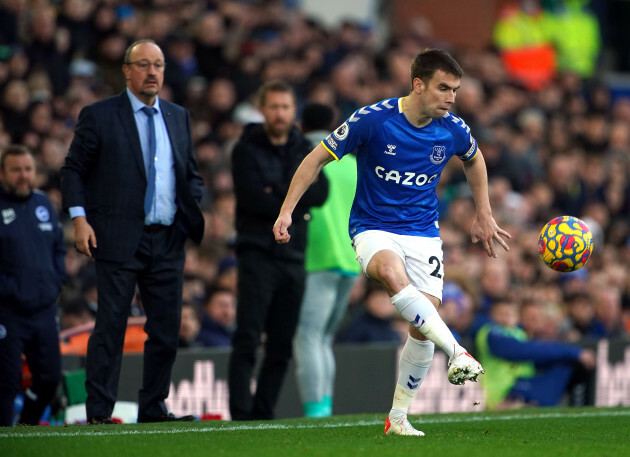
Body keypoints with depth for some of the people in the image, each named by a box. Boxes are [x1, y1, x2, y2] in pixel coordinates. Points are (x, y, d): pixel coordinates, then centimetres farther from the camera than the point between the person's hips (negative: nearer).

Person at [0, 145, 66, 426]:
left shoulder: (43, 204, 11)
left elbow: (58, 246, 21)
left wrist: (56, 281, 8)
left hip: (44, 309, 6)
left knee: (49, 377, 9)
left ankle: (27, 426, 30)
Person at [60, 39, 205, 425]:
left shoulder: (178, 117, 15)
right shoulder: (99, 116, 1)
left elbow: (191, 173, 21)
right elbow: (73, 170, 2)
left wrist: (198, 209, 3)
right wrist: (79, 218, -10)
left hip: (168, 241, 5)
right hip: (119, 240, -5)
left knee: (167, 328, 5)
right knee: (111, 324, -7)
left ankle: (153, 408, 16)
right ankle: (99, 411, -4)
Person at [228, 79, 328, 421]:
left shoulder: (304, 151, 14)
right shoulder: (246, 150, 1)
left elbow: (320, 193, -1)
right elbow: (253, 199, -12)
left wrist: (277, 194, -12)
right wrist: (294, 202, -7)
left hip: (293, 258, 5)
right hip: (258, 254, -5)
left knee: (281, 346, 4)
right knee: (248, 339, -11)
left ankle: (264, 414, 10)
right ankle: (241, 415, -13)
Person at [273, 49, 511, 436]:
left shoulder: (453, 131, -5)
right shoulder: (372, 120, -15)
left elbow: (474, 160, 20)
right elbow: (318, 159, -5)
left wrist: (484, 216, 21)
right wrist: (287, 211, -9)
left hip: (423, 233, 4)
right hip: (373, 227, -3)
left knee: (422, 328, -7)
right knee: (393, 274, -38)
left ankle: (398, 417, 11)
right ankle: (457, 353, -47)